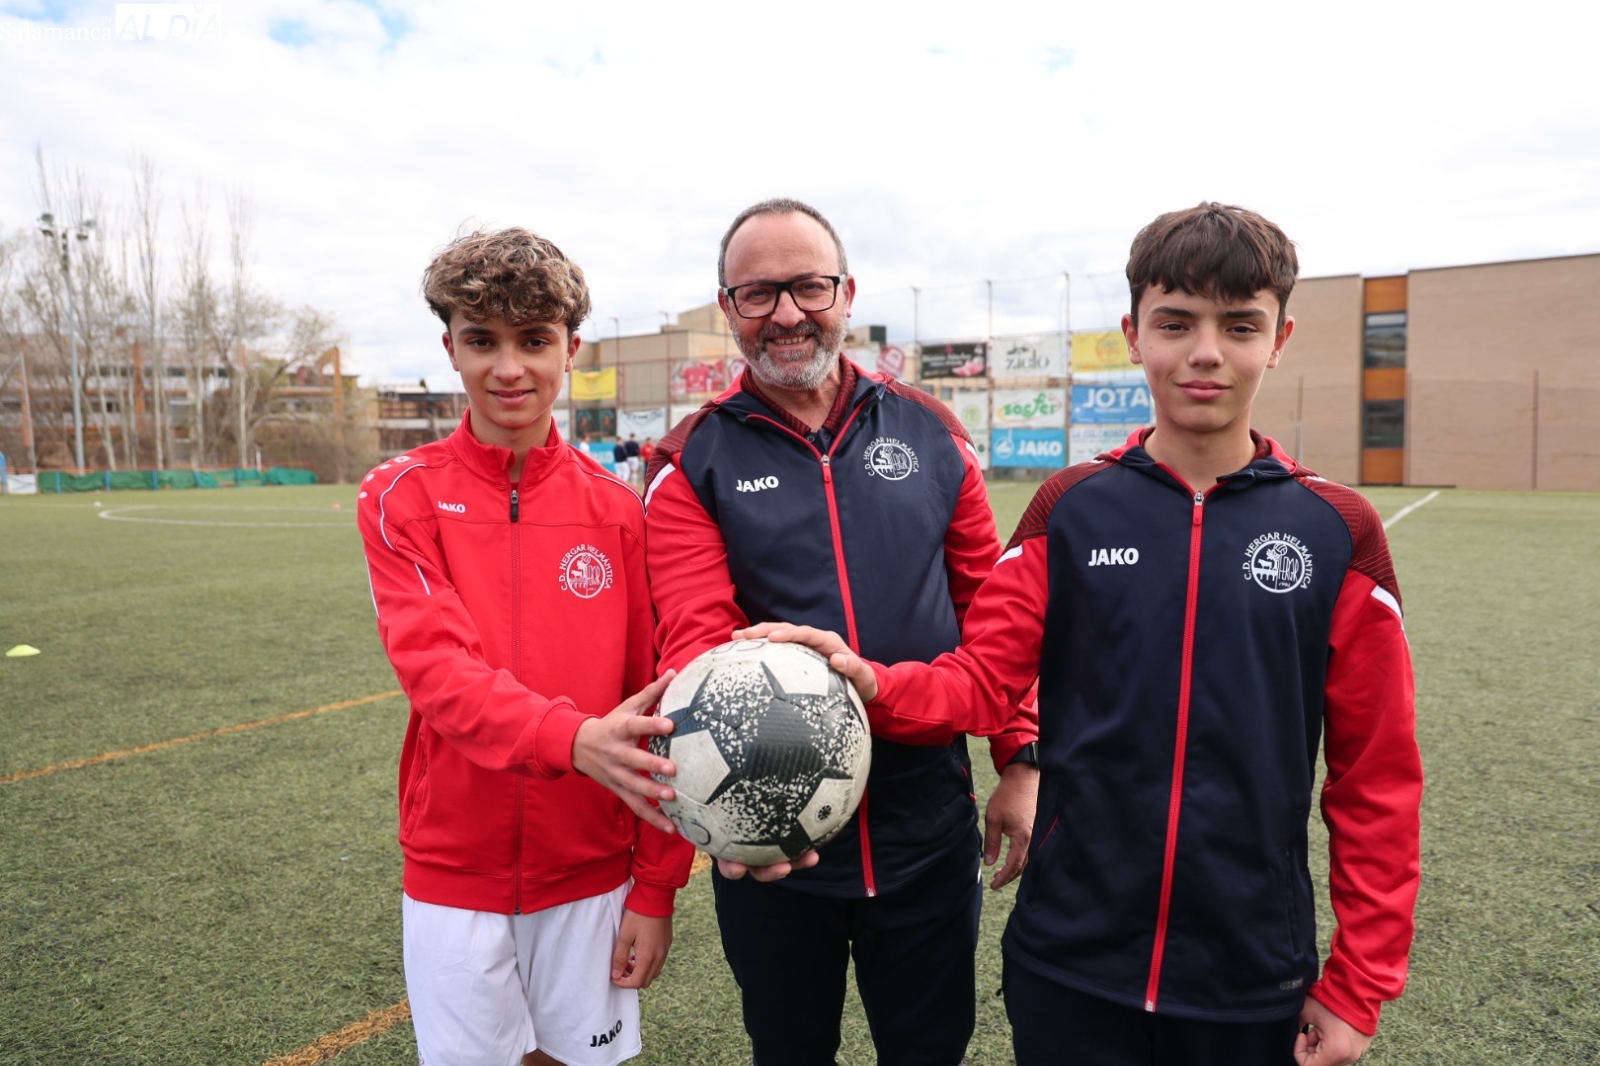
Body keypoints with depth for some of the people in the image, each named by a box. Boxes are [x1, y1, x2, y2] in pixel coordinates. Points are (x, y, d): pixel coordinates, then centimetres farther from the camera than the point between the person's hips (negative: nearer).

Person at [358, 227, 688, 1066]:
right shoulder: (401, 497, -6)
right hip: (454, 875, -1)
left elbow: (657, 704, -3)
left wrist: (656, 886, -4)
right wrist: (574, 739, -37)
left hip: (592, 873, 1)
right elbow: (437, 668, -19)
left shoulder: (616, 508, -4)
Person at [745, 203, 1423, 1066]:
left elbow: (1375, 777, -1)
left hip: (1252, 986, 0)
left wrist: (1359, 983, 0)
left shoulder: (1336, 531, -4)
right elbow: (983, 678, -6)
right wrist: (870, 684, -25)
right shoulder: (1071, 508, -3)